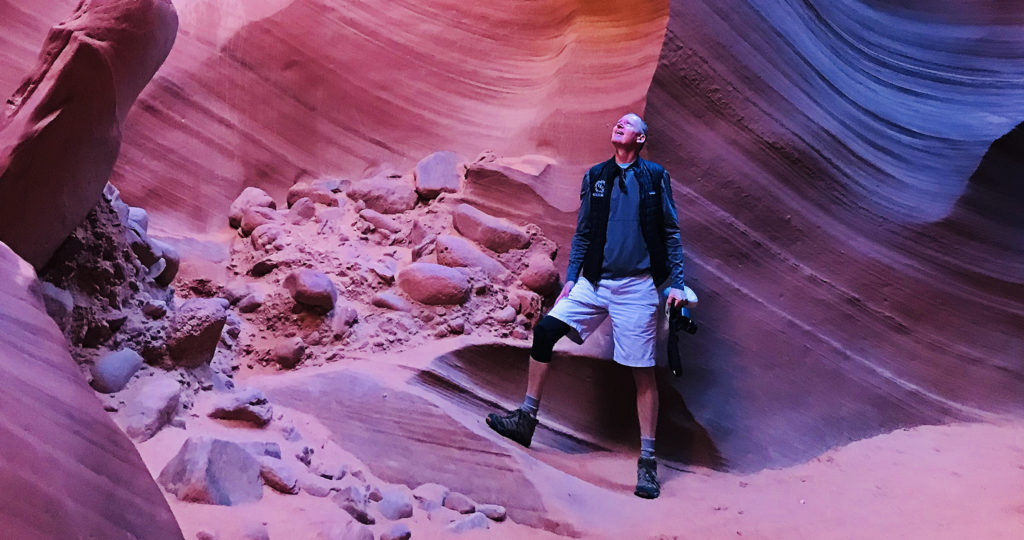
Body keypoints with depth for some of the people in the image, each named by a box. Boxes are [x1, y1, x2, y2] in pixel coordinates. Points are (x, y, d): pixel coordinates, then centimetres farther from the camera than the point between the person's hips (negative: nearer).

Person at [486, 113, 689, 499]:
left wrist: (676, 284, -3)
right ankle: (526, 420, 2)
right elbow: (582, 233, 14)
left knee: (643, 372, -2)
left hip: (636, 286, -3)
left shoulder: (654, 177, 3)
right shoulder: (595, 176, 11)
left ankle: (647, 461, 8)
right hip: (594, 281, 4)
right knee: (545, 329, -11)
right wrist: (570, 278, 7)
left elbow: (671, 234, 4)